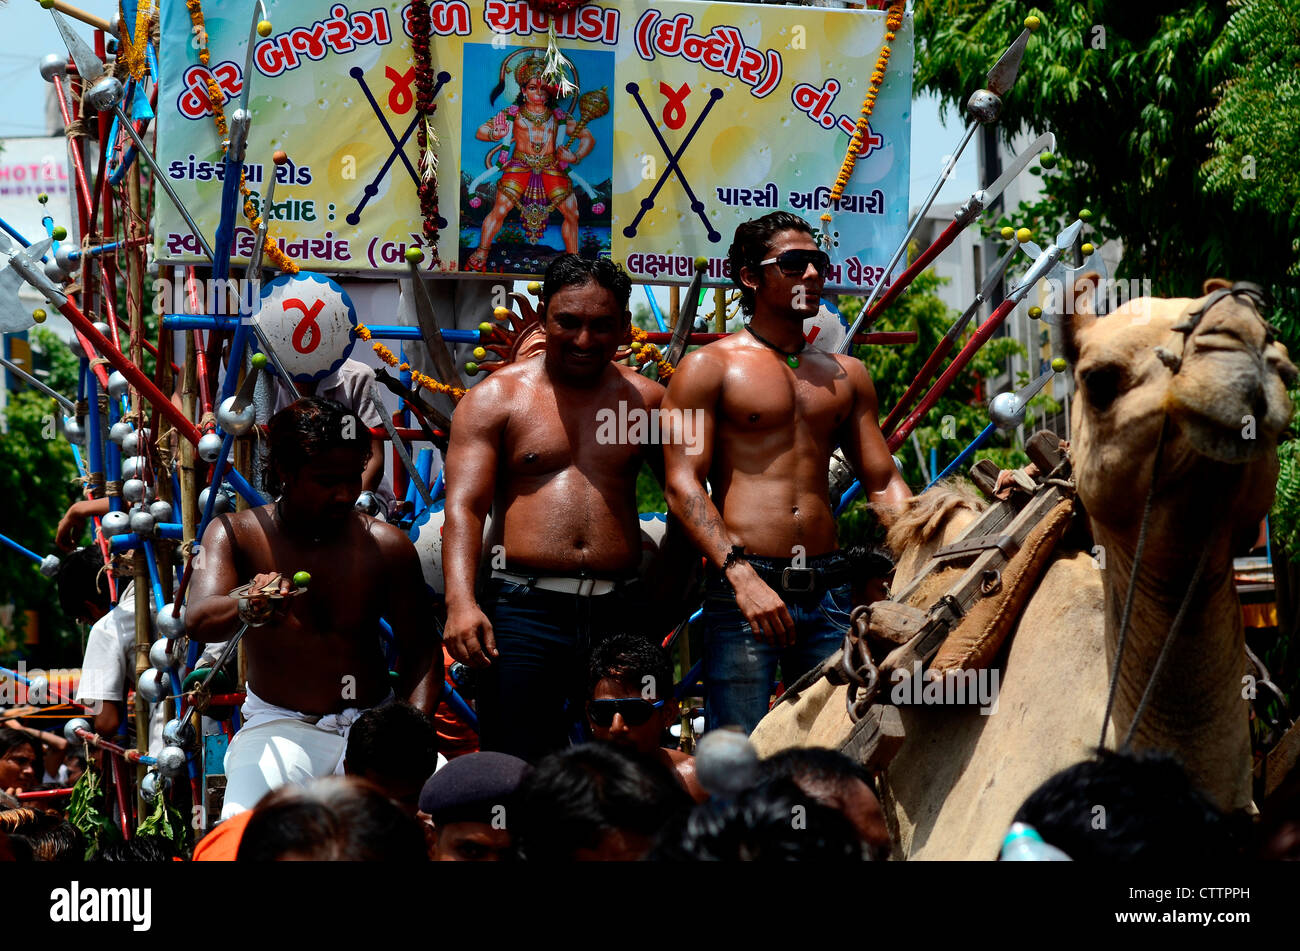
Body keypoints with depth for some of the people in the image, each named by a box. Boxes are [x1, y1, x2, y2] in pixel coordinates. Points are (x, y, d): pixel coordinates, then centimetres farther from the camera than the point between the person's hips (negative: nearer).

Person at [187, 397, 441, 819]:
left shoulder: (386, 545, -1)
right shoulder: (234, 534, -6)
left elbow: (420, 649, 4)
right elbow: (198, 621, -23)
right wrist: (248, 609, -48)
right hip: (280, 727, -2)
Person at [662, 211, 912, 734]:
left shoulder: (845, 374, 19)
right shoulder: (708, 368, 3)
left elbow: (883, 481, 18)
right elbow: (682, 483, -6)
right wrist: (740, 574, -18)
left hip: (828, 591, 5)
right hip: (742, 587, -5)